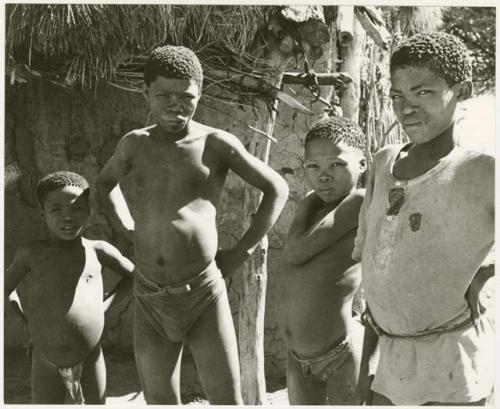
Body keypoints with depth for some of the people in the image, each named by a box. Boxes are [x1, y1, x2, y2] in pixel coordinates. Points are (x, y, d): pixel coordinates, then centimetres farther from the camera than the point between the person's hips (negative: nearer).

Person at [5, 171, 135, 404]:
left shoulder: (97, 251, -4)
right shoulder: (31, 254, -4)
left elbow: (133, 275, 13)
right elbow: (5, 289, 11)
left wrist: (105, 305, 4)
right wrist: (31, 320, 3)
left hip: (91, 359, 1)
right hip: (46, 362, 0)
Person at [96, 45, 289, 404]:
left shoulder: (217, 144, -6)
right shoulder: (134, 145, 4)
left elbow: (277, 189, 3)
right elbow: (106, 183, 26)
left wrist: (242, 252, 0)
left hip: (204, 293, -3)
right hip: (150, 297, 3)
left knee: (227, 400, 2)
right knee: (160, 401, 11)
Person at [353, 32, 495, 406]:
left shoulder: (486, 173, -13)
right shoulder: (385, 163, 6)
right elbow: (379, 267, 10)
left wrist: (485, 271, -7)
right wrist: (369, 359, 11)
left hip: (450, 368, -6)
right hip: (392, 360, 6)